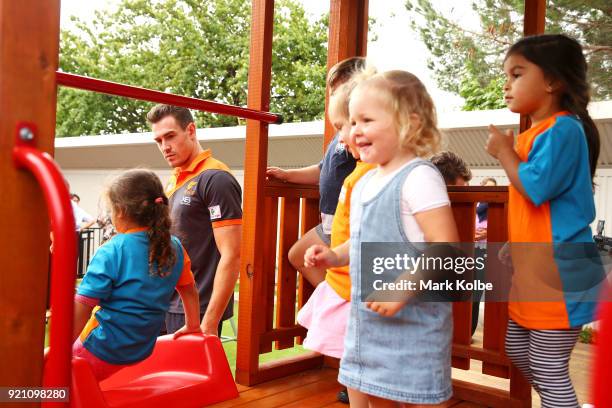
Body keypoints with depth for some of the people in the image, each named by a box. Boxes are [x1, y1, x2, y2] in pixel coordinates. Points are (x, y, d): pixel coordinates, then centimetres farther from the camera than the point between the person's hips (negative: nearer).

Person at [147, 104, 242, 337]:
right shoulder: (174, 180, 12)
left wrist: (209, 323, -20)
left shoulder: (215, 179, -14)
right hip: (170, 305, 8)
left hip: (198, 311, -8)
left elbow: (231, 256, -19)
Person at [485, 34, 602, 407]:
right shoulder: (532, 134, 12)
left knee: (548, 368, 0)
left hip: (556, 272, -10)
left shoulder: (562, 129, -16)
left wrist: (504, 152, -11)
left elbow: (535, 188, -25)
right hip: (530, 269, 10)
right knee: (518, 352, 22)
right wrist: (514, 245, 18)